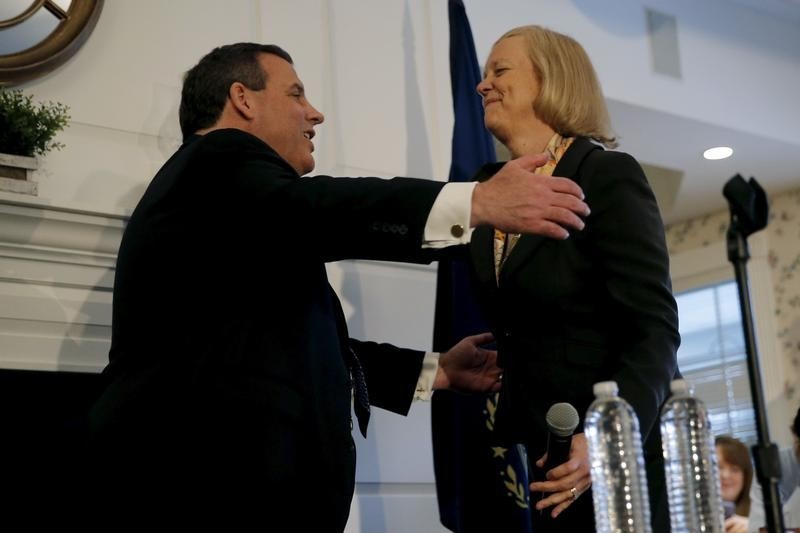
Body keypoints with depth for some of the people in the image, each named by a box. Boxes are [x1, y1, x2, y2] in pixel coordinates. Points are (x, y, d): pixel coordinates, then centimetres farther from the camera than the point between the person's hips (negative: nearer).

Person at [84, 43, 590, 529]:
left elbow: (304, 349, 22)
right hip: (211, 482, -10)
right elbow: (307, 210, -27)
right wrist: (478, 202, -34)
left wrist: (437, 370, 19)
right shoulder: (219, 161, -4)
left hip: (219, 476, 10)